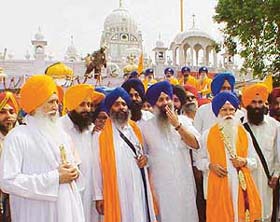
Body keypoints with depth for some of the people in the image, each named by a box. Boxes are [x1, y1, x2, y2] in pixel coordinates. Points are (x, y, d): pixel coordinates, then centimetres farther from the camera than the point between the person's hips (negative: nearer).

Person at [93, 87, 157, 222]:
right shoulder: (103, 135, -5)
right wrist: (99, 196, -5)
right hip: (117, 192, -4)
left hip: (139, 189, 5)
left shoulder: (135, 129, 10)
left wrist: (145, 158, 0)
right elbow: (99, 166, -4)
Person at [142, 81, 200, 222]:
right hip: (161, 185, -1)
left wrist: (178, 126, -17)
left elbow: (195, 144, -7)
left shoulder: (183, 120, 4)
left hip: (185, 182, 1)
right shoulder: (146, 127, 2)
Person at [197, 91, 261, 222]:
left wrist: (245, 162, -8)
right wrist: (210, 166, -12)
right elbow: (200, 160, 6)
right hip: (218, 185, -2)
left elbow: (254, 161, 12)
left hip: (242, 185, 2)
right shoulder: (207, 134, 2)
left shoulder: (244, 133, 8)